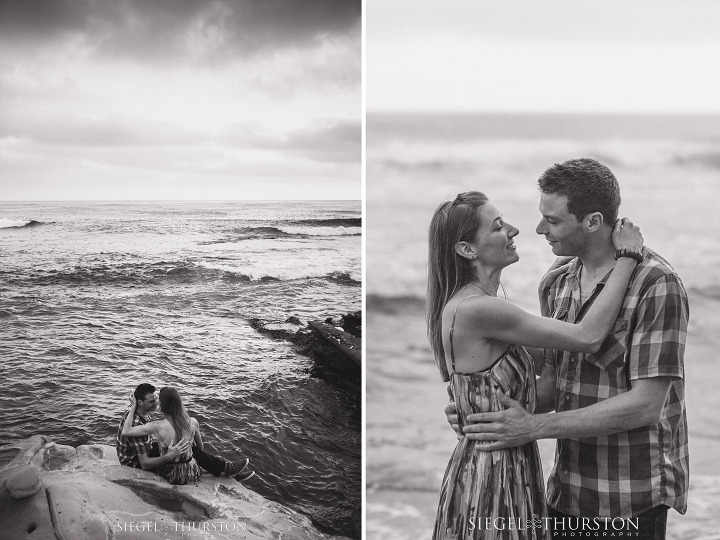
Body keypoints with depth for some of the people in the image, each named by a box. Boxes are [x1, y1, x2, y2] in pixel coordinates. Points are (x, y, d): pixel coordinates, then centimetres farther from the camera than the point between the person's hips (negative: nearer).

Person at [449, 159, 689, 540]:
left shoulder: (656, 285, -16)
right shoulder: (556, 285, 4)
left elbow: (645, 405, -20)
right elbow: (553, 381, 9)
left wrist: (533, 427, -22)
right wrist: (488, 411, -10)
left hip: (630, 499, -6)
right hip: (567, 487, 6)